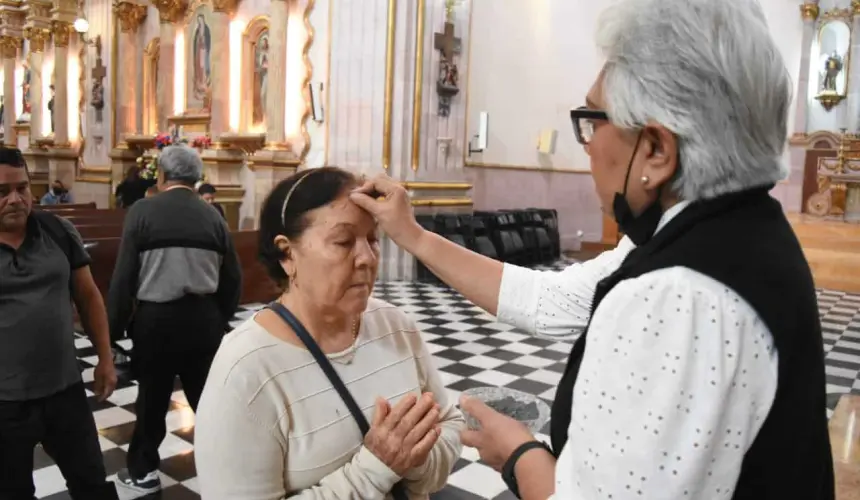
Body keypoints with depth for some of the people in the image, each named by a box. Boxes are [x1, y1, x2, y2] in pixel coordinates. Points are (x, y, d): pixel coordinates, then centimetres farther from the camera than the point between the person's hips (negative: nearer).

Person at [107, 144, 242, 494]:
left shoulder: (142, 211, -9)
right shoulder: (213, 217, -1)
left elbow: (124, 276, -9)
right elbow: (232, 278, 3)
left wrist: (115, 327, 1)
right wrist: (221, 319, 16)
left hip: (156, 319, -2)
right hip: (204, 319, 2)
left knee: (152, 399, 14)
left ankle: (143, 472, 29)